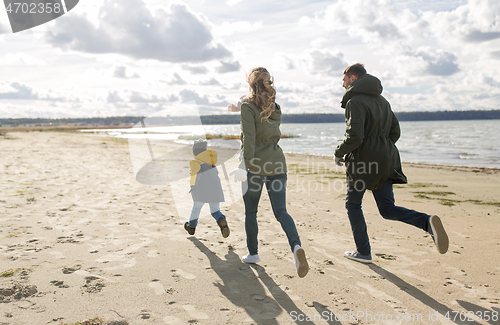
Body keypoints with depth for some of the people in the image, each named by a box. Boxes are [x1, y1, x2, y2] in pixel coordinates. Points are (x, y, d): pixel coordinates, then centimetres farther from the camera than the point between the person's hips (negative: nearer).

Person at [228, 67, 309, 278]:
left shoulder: (248, 106, -7)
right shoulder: (274, 107, 12)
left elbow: (248, 138, -19)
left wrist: (245, 165, -22)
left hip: (256, 165, -5)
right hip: (277, 164, 5)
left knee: (250, 212, 13)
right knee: (281, 211, 1)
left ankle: (253, 253, 25)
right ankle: (296, 246, -23)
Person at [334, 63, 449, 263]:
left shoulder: (355, 102, -12)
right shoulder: (381, 100, 16)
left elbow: (355, 137, -22)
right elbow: (395, 132, 16)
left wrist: (339, 153, -6)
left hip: (363, 162, -7)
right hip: (385, 161, 7)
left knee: (353, 204, 12)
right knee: (387, 209, 9)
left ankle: (363, 252, 17)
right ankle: (428, 222, -15)